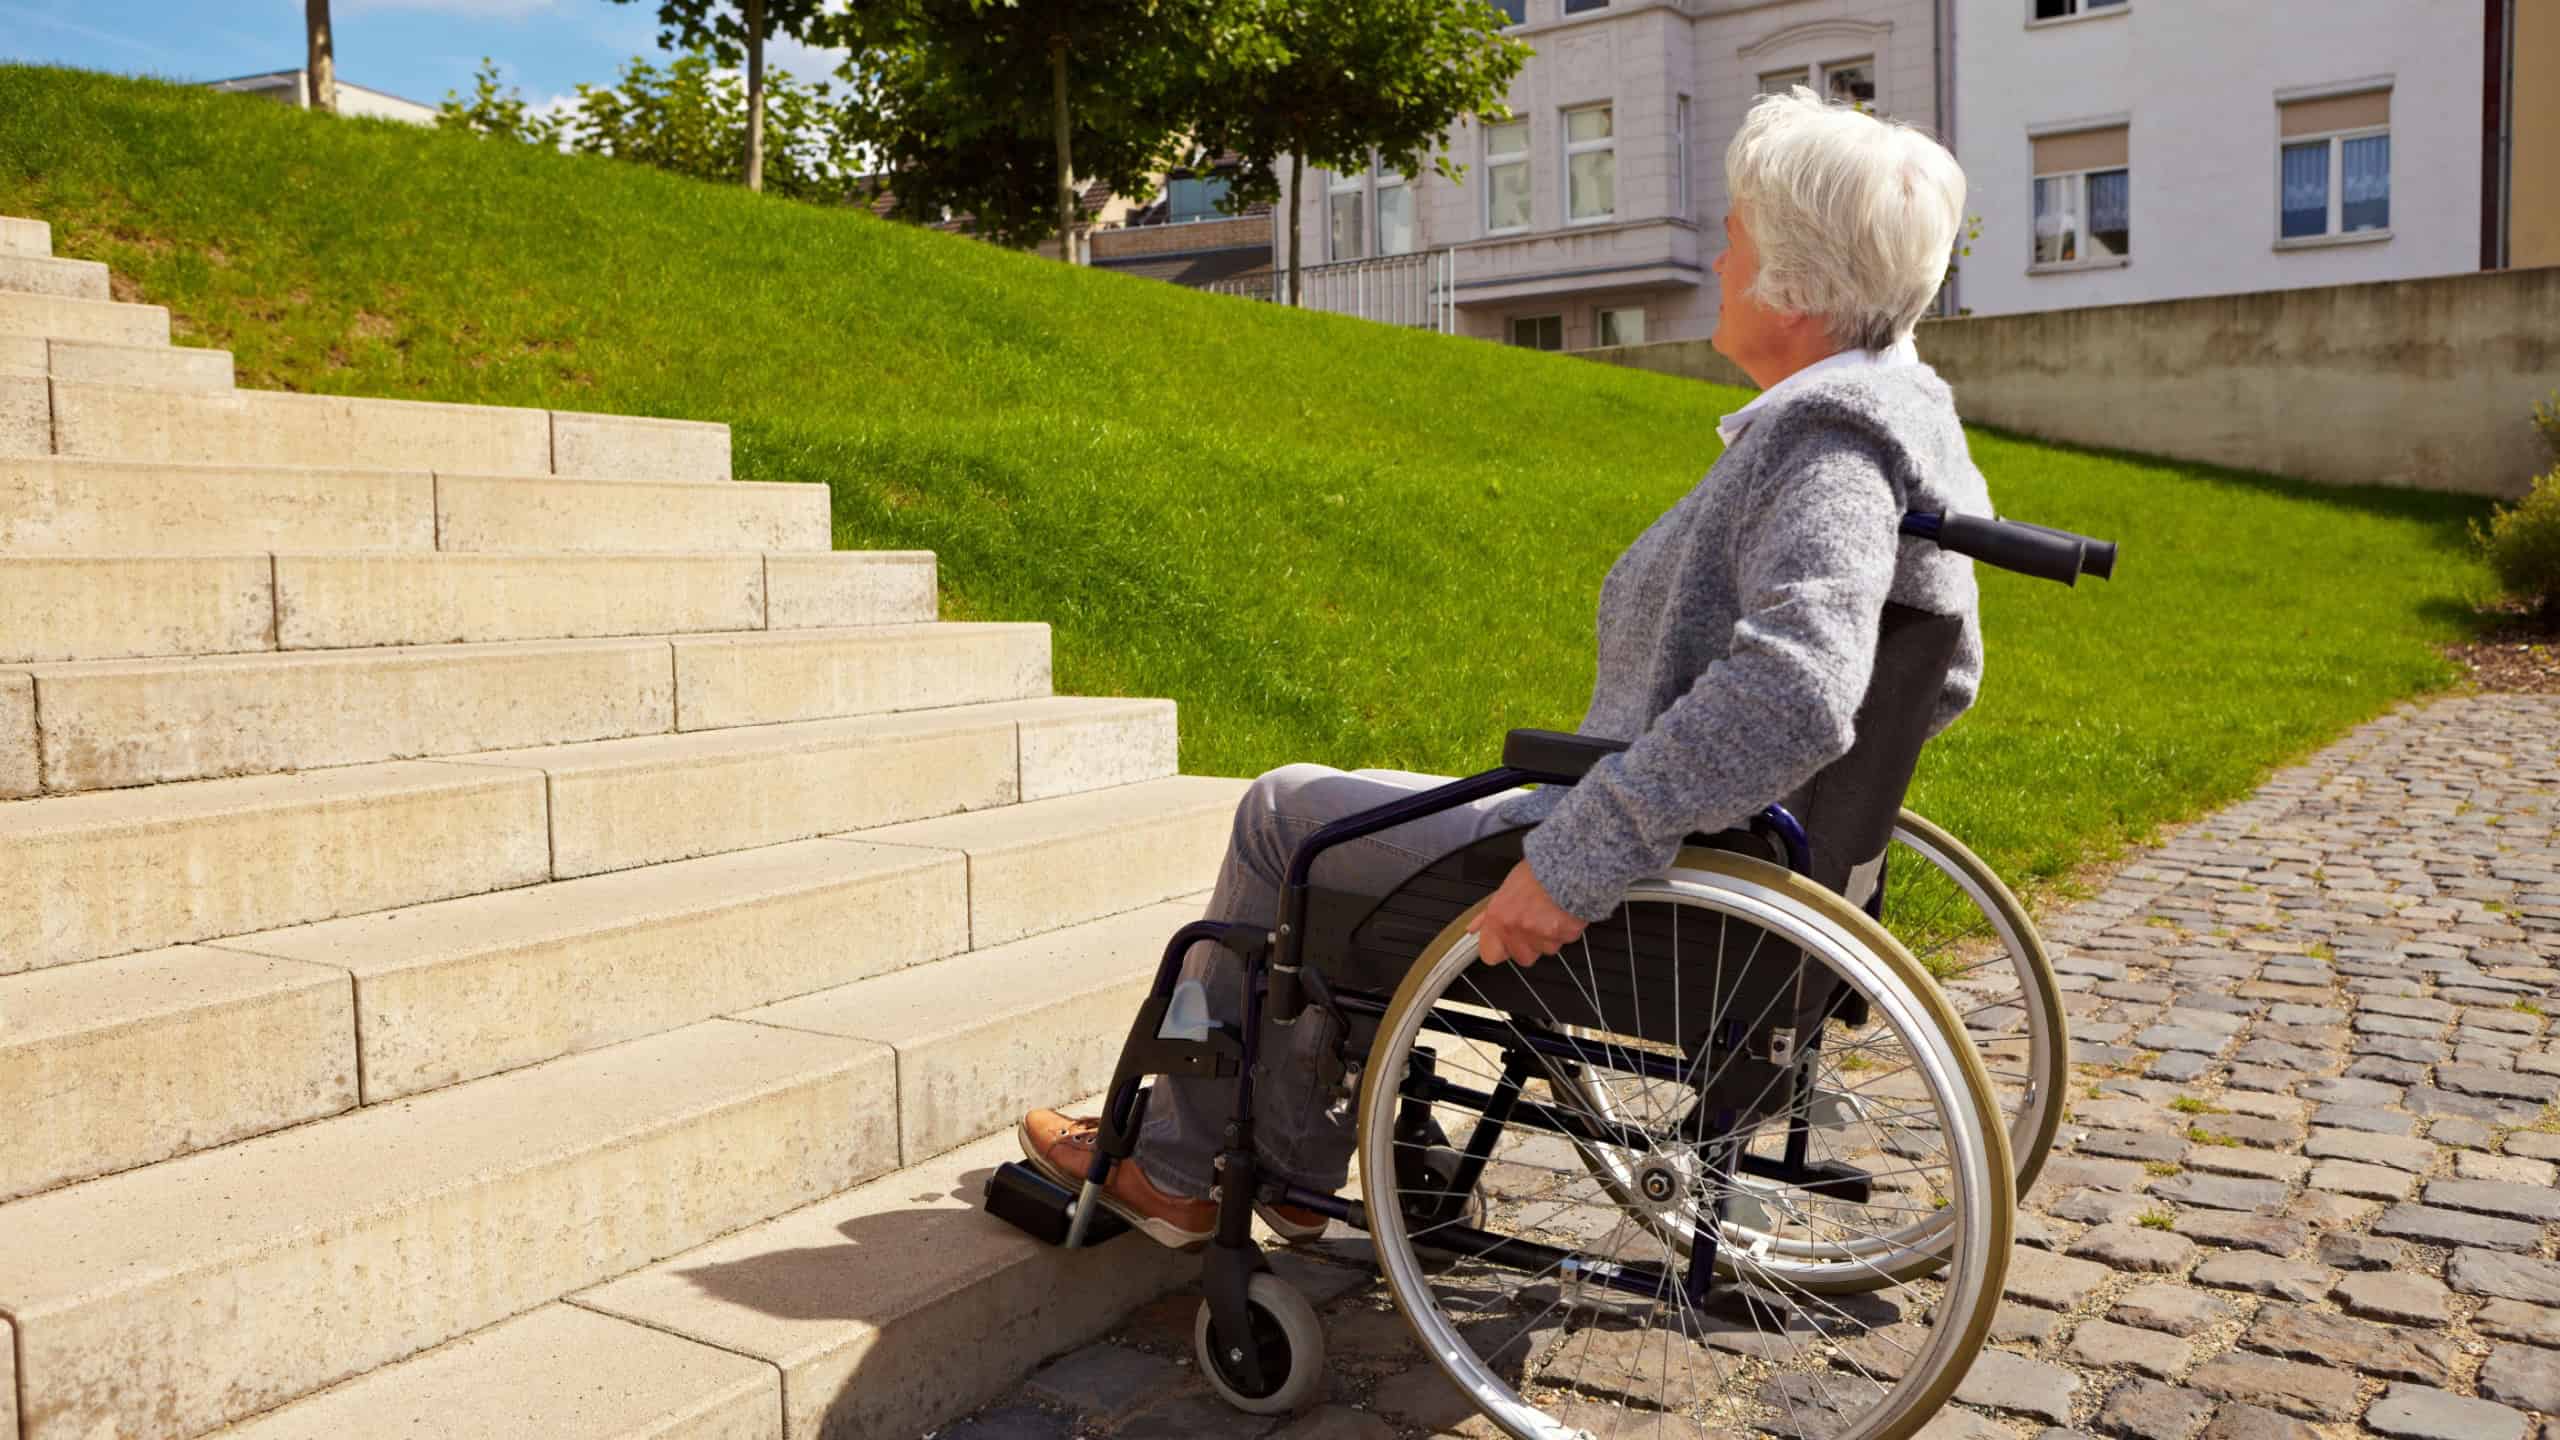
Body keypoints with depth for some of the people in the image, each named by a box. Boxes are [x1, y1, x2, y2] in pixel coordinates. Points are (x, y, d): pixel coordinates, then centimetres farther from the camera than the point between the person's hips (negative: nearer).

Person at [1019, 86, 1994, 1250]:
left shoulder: (1826, 444, -23)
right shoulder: (1910, 415, 9)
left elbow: (1788, 694, -39)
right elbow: (1947, 679, 18)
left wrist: (1580, 859, -36)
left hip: (1655, 895, -10)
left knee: (1284, 815, 5)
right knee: (1344, 826, 23)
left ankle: (1180, 1166, 22)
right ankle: (1295, 1168, 29)